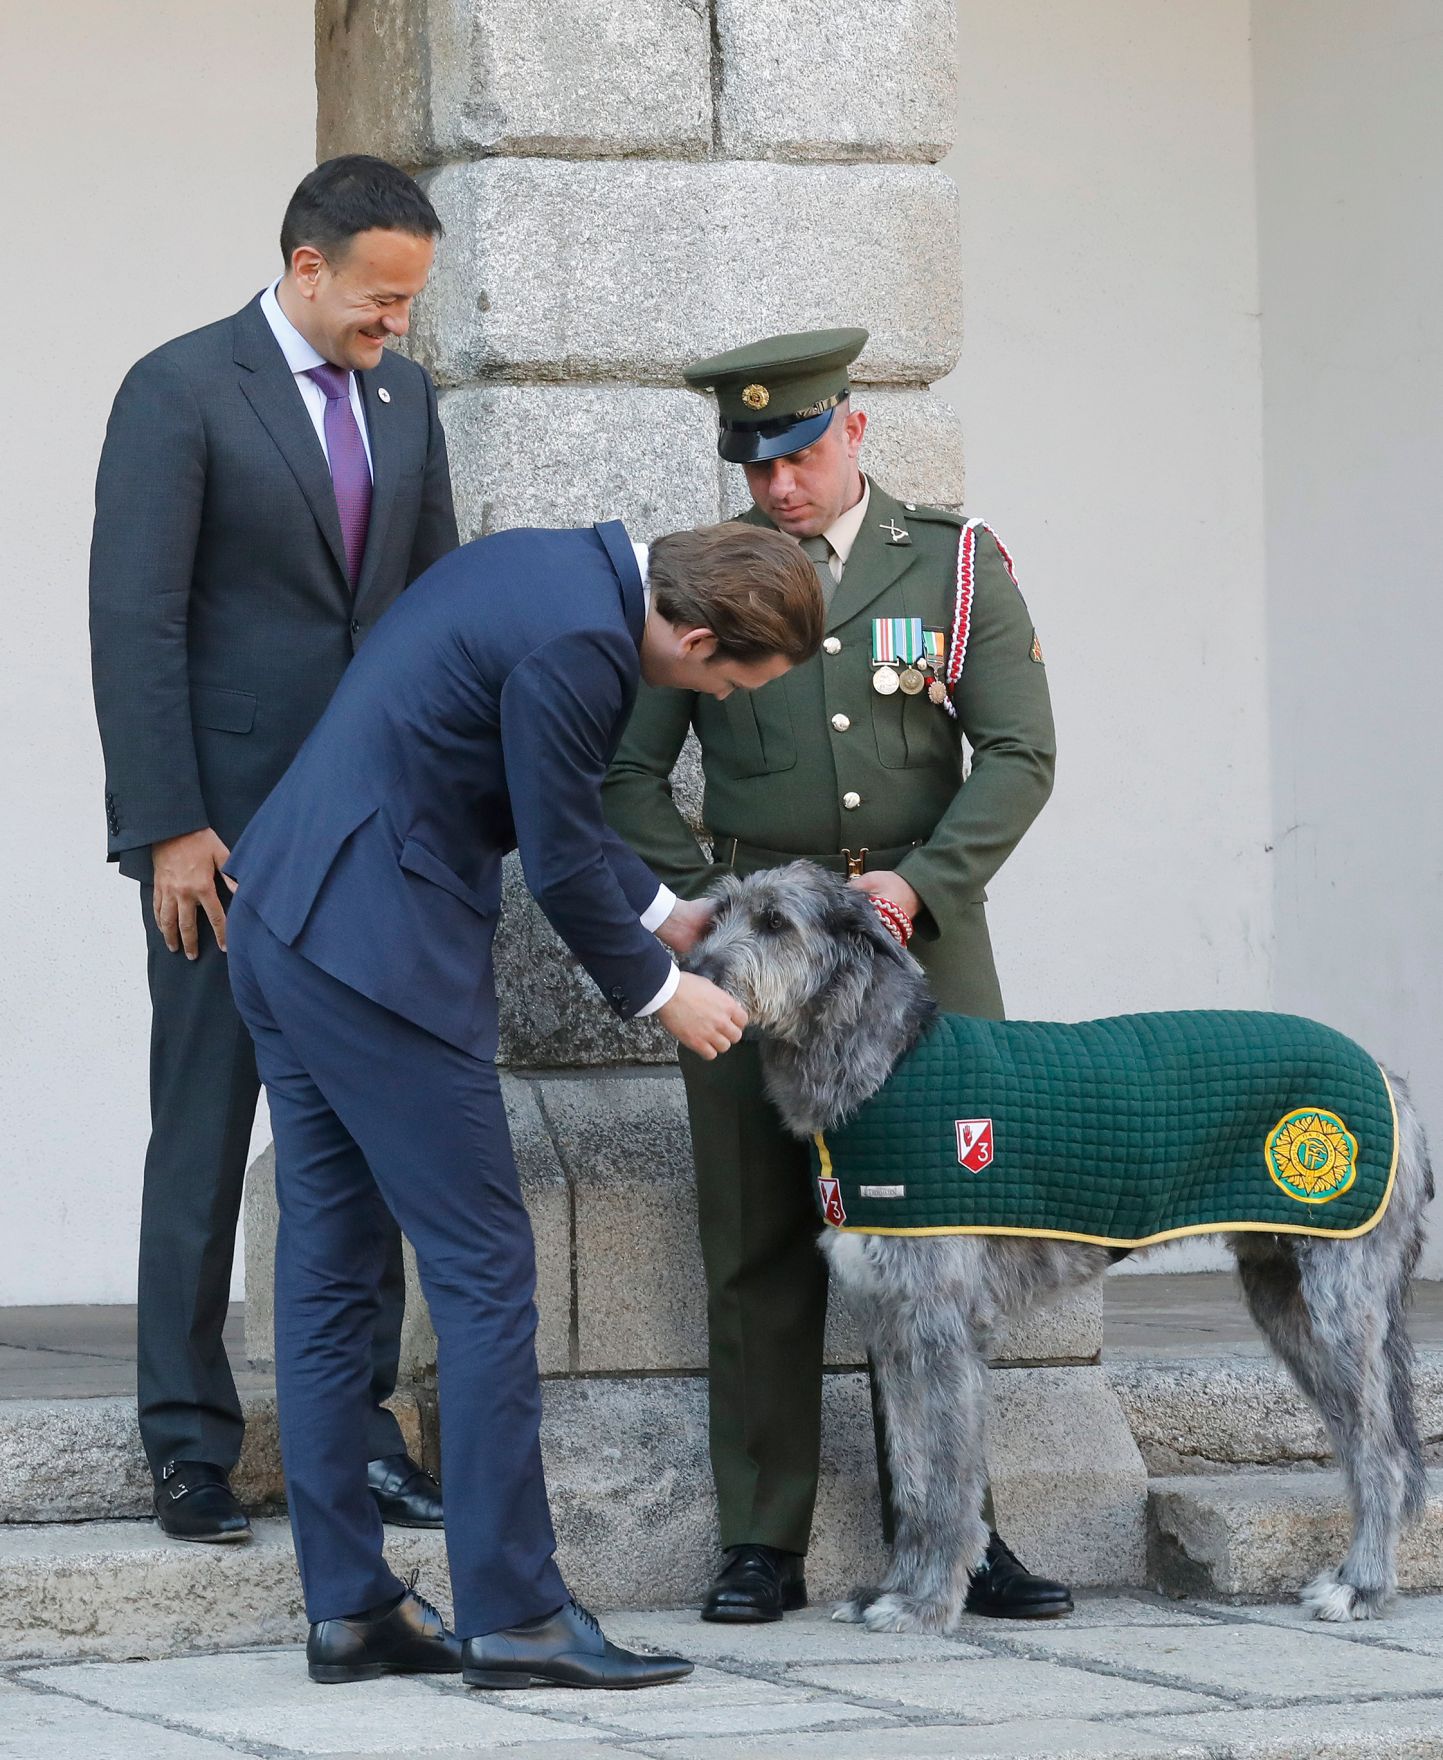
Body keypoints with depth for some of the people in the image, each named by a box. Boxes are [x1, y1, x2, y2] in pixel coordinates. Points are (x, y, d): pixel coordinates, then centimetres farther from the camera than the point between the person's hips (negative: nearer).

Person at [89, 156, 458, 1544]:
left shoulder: (404, 399, 12)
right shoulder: (180, 390, -8)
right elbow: (134, 621, -11)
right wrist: (170, 828, -15)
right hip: (226, 832, -5)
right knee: (203, 1140, 0)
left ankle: (359, 1427, 13)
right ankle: (189, 1448, 6)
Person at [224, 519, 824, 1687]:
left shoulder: (562, 570, 12)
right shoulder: (580, 643, -19)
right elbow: (560, 859, -12)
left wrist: (662, 912, 23)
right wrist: (661, 990, 2)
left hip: (286, 922, 11)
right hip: (380, 953, -11)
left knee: (329, 1273, 12)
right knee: (484, 1269, -4)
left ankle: (348, 1605, 17)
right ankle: (514, 1613, -1)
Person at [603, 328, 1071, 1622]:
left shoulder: (959, 566, 7)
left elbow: (1018, 755, 1)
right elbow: (628, 771, 9)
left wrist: (917, 882, -12)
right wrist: (694, 898, -6)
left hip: (924, 939, 0)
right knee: (761, 1255, -1)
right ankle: (763, 1546, 3)